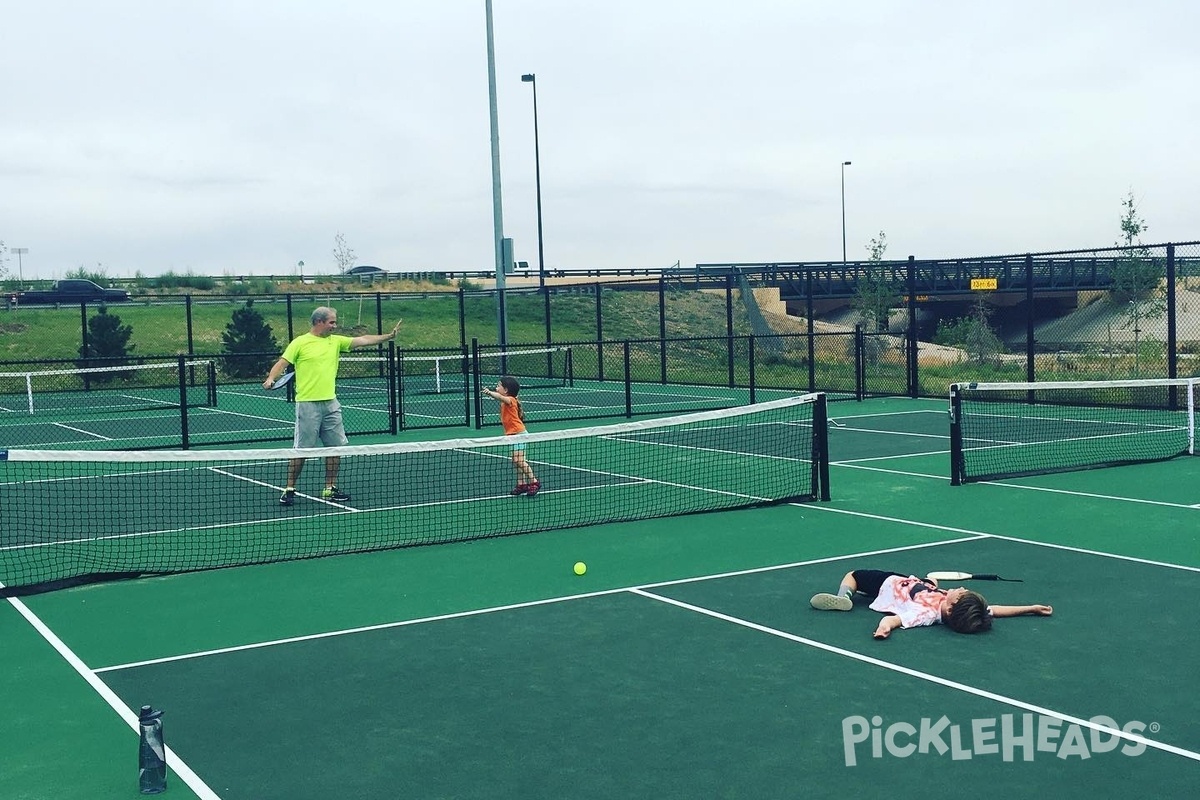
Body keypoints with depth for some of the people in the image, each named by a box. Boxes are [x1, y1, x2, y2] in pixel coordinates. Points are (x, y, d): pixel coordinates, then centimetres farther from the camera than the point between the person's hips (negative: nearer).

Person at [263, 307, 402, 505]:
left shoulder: (335, 341, 12)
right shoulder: (300, 342, -3)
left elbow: (363, 340, 7)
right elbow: (282, 363, -5)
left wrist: (389, 336, -2)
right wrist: (271, 379, -23)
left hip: (331, 403, 6)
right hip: (308, 404, -6)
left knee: (335, 447, 7)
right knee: (302, 449, -3)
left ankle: (330, 489, 18)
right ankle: (289, 489, 8)